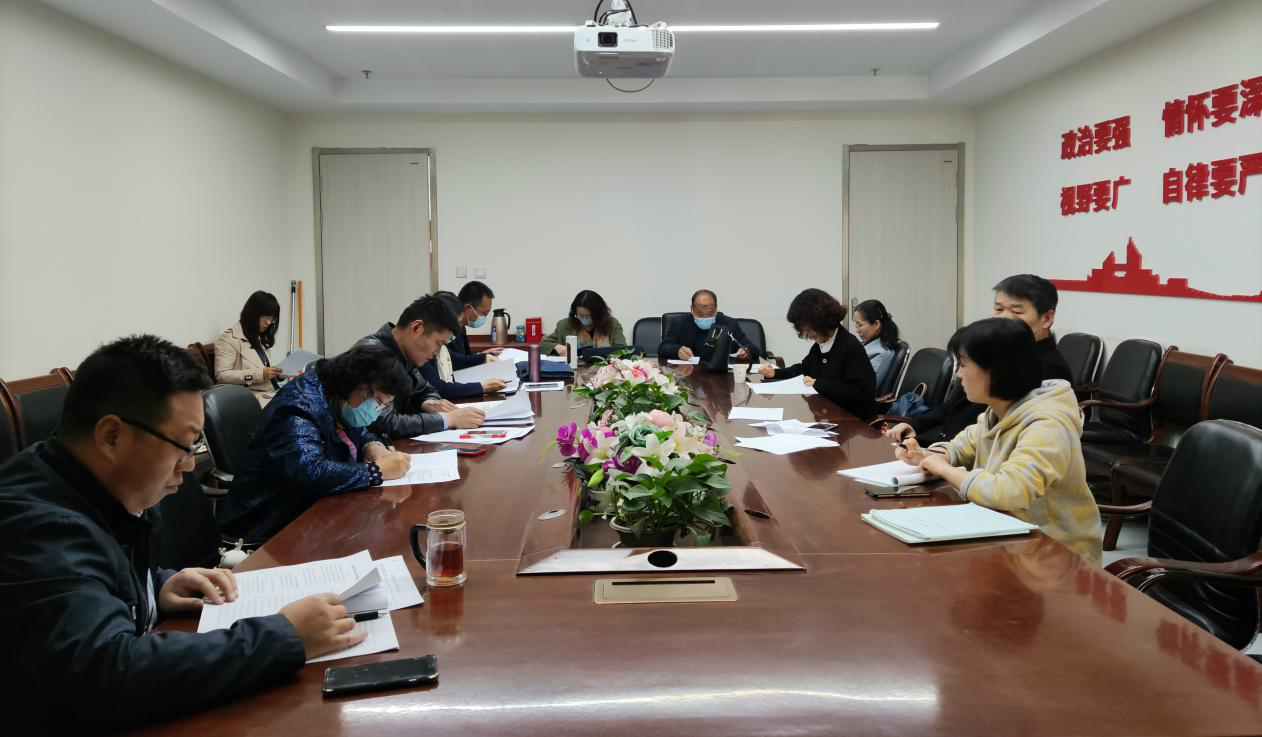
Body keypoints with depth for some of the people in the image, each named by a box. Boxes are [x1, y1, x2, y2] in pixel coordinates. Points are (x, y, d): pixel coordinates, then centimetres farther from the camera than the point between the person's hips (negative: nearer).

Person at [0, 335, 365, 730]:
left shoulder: (89, 491, 1)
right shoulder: (36, 527, -26)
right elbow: (110, 673, -37)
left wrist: (156, 587, 1)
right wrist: (284, 637, -32)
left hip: (123, 712, 8)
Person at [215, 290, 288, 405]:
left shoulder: (261, 338, 24)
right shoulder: (229, 339, 0)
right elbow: (221, 375, -11)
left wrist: (278, 373, 3)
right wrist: (259, 374, -18)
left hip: (274, 393, 7)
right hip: (252, 396, -7)